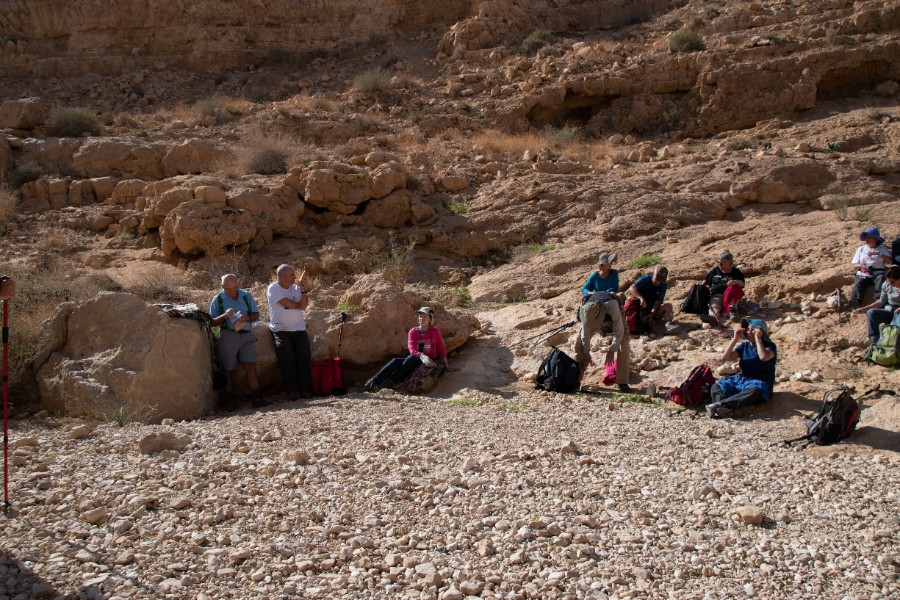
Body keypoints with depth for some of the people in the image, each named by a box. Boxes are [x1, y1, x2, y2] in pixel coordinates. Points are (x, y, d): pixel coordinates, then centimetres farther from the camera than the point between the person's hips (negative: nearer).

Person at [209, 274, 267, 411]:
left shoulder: (246, 296, 9)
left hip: (247, 336, 2)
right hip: (228, 336, -1)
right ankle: (230, 401, 7)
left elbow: (256, 314, 12)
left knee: (251, 366, -7)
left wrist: (247, 318, -10)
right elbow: (213, 322, 0)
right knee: (228, 370, 1)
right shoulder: (217, 300, 3)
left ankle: (256, 398, -9)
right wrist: (225, 315, -18)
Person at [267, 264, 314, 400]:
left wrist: (304, 289, -14)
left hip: (299, 329, 4)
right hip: (281, 329, -4)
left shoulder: (296, 288, 10)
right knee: (287, 359, -8)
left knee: (305, 357, -3)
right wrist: (298, 306, 2)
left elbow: (303, 306, -4)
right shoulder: (273, 288, -4)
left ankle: (305, 389, 1)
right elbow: (286, 303, -14)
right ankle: (292, 390, -2)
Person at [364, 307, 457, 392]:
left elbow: (441, 350, 4)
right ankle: (374, 381, -43)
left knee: (411, 358, -36)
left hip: (429, 363, -3)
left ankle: (390, 382, -46)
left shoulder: (435, 331, 0)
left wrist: (447, 367, 1)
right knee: (395, 361, -28)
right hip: (414, 360, 3)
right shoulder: (413, 332, 4)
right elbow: (412, 350, -10)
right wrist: (423, 356, -30)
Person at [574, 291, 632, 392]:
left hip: (612, 316, -2)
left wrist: (611, 350, -31)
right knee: (579, 343, -9)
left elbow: (619, 331, -36)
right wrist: (586, 353, -17)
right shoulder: (585, 311, -37)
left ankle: (622, 382, -10)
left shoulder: (612, 306, -47)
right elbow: (585, 332, -22)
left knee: (624, 344, -20)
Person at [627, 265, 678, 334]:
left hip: (654, 311, 2)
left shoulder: (662, 286, -2)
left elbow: (658, 301, -14)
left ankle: (668, 324, -49)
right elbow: (632, 288, -26)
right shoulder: (646, 279, -9)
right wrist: (641, 298, -43)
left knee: (668, 305, -23)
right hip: (641, 310, -2)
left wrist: (652, 313, -31)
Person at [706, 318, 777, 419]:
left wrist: (757, 338, -17)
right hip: (742, 379, 6)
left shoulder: (769, 346, -2)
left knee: (755, 392, -42)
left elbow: (763, 357, -27)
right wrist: (735, 338, -3)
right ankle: (725, 409, -47)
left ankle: (720, 404, -56)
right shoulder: (744, 346, 13)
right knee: (716, 386, -16)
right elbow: (725, 357, 2)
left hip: (760, 383, -6)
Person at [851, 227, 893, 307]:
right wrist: (860, 265, -7)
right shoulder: (861, 249, 25)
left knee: (881, 278, -35)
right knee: (858, 283, -30)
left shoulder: (882, 249, 18)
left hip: (877, 272, -1)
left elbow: (890, 261, -1)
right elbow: (854, 265, 17)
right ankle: (856, 300, -56)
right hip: (863, 274, 1)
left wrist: (879, 254, -13)